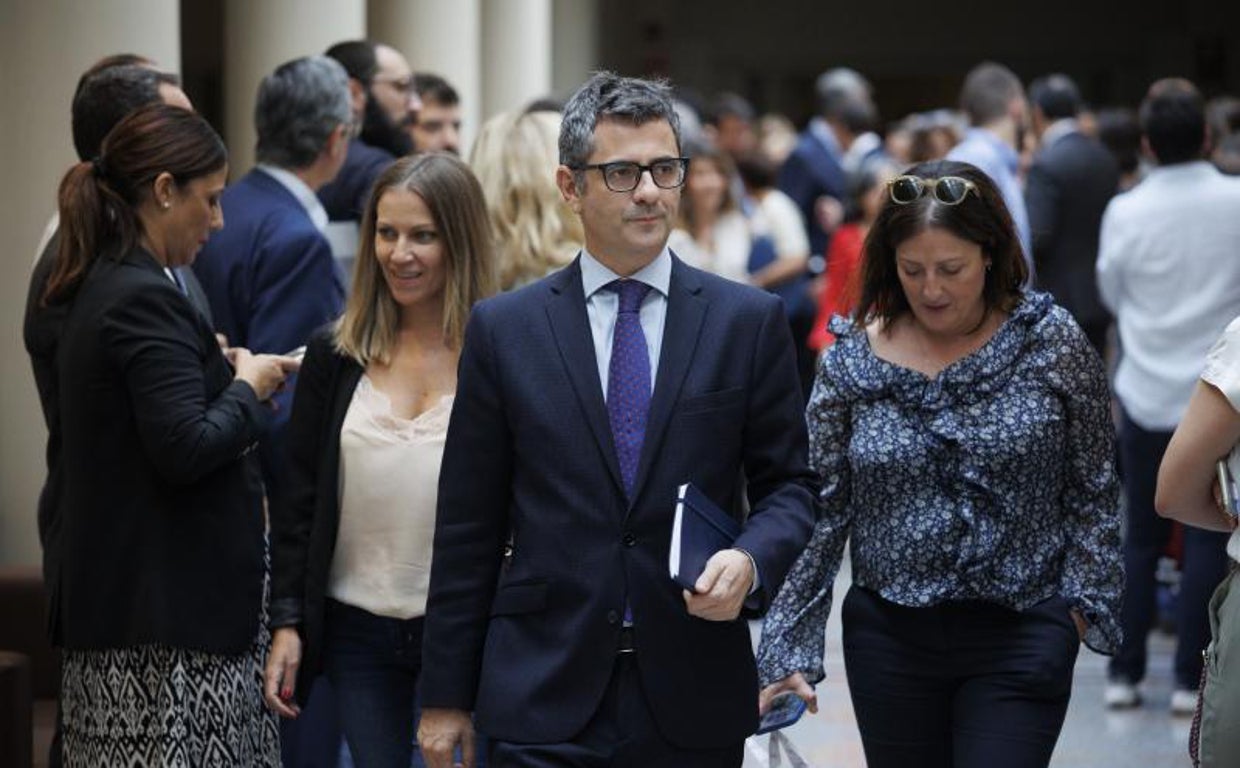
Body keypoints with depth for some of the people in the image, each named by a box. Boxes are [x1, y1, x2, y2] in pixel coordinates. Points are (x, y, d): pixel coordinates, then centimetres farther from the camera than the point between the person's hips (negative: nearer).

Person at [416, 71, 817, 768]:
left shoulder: (750, 321, 3)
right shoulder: (504, 330, 3)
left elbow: (788, 485, 8)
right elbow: (469, 526, 4)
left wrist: (750, 561, -15)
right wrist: (446, 696, 4)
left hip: (694, 705, 1)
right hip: (544, 699, -1)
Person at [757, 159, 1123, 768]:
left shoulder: (1050, 342, -4)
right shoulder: (851, 358, -1)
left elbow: (1092, 491, 3)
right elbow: (818, 512, 1)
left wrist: (1086, 603, -4)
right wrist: (786, 651, -3)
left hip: (1020, 639, -2)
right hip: (890, 637, 2)